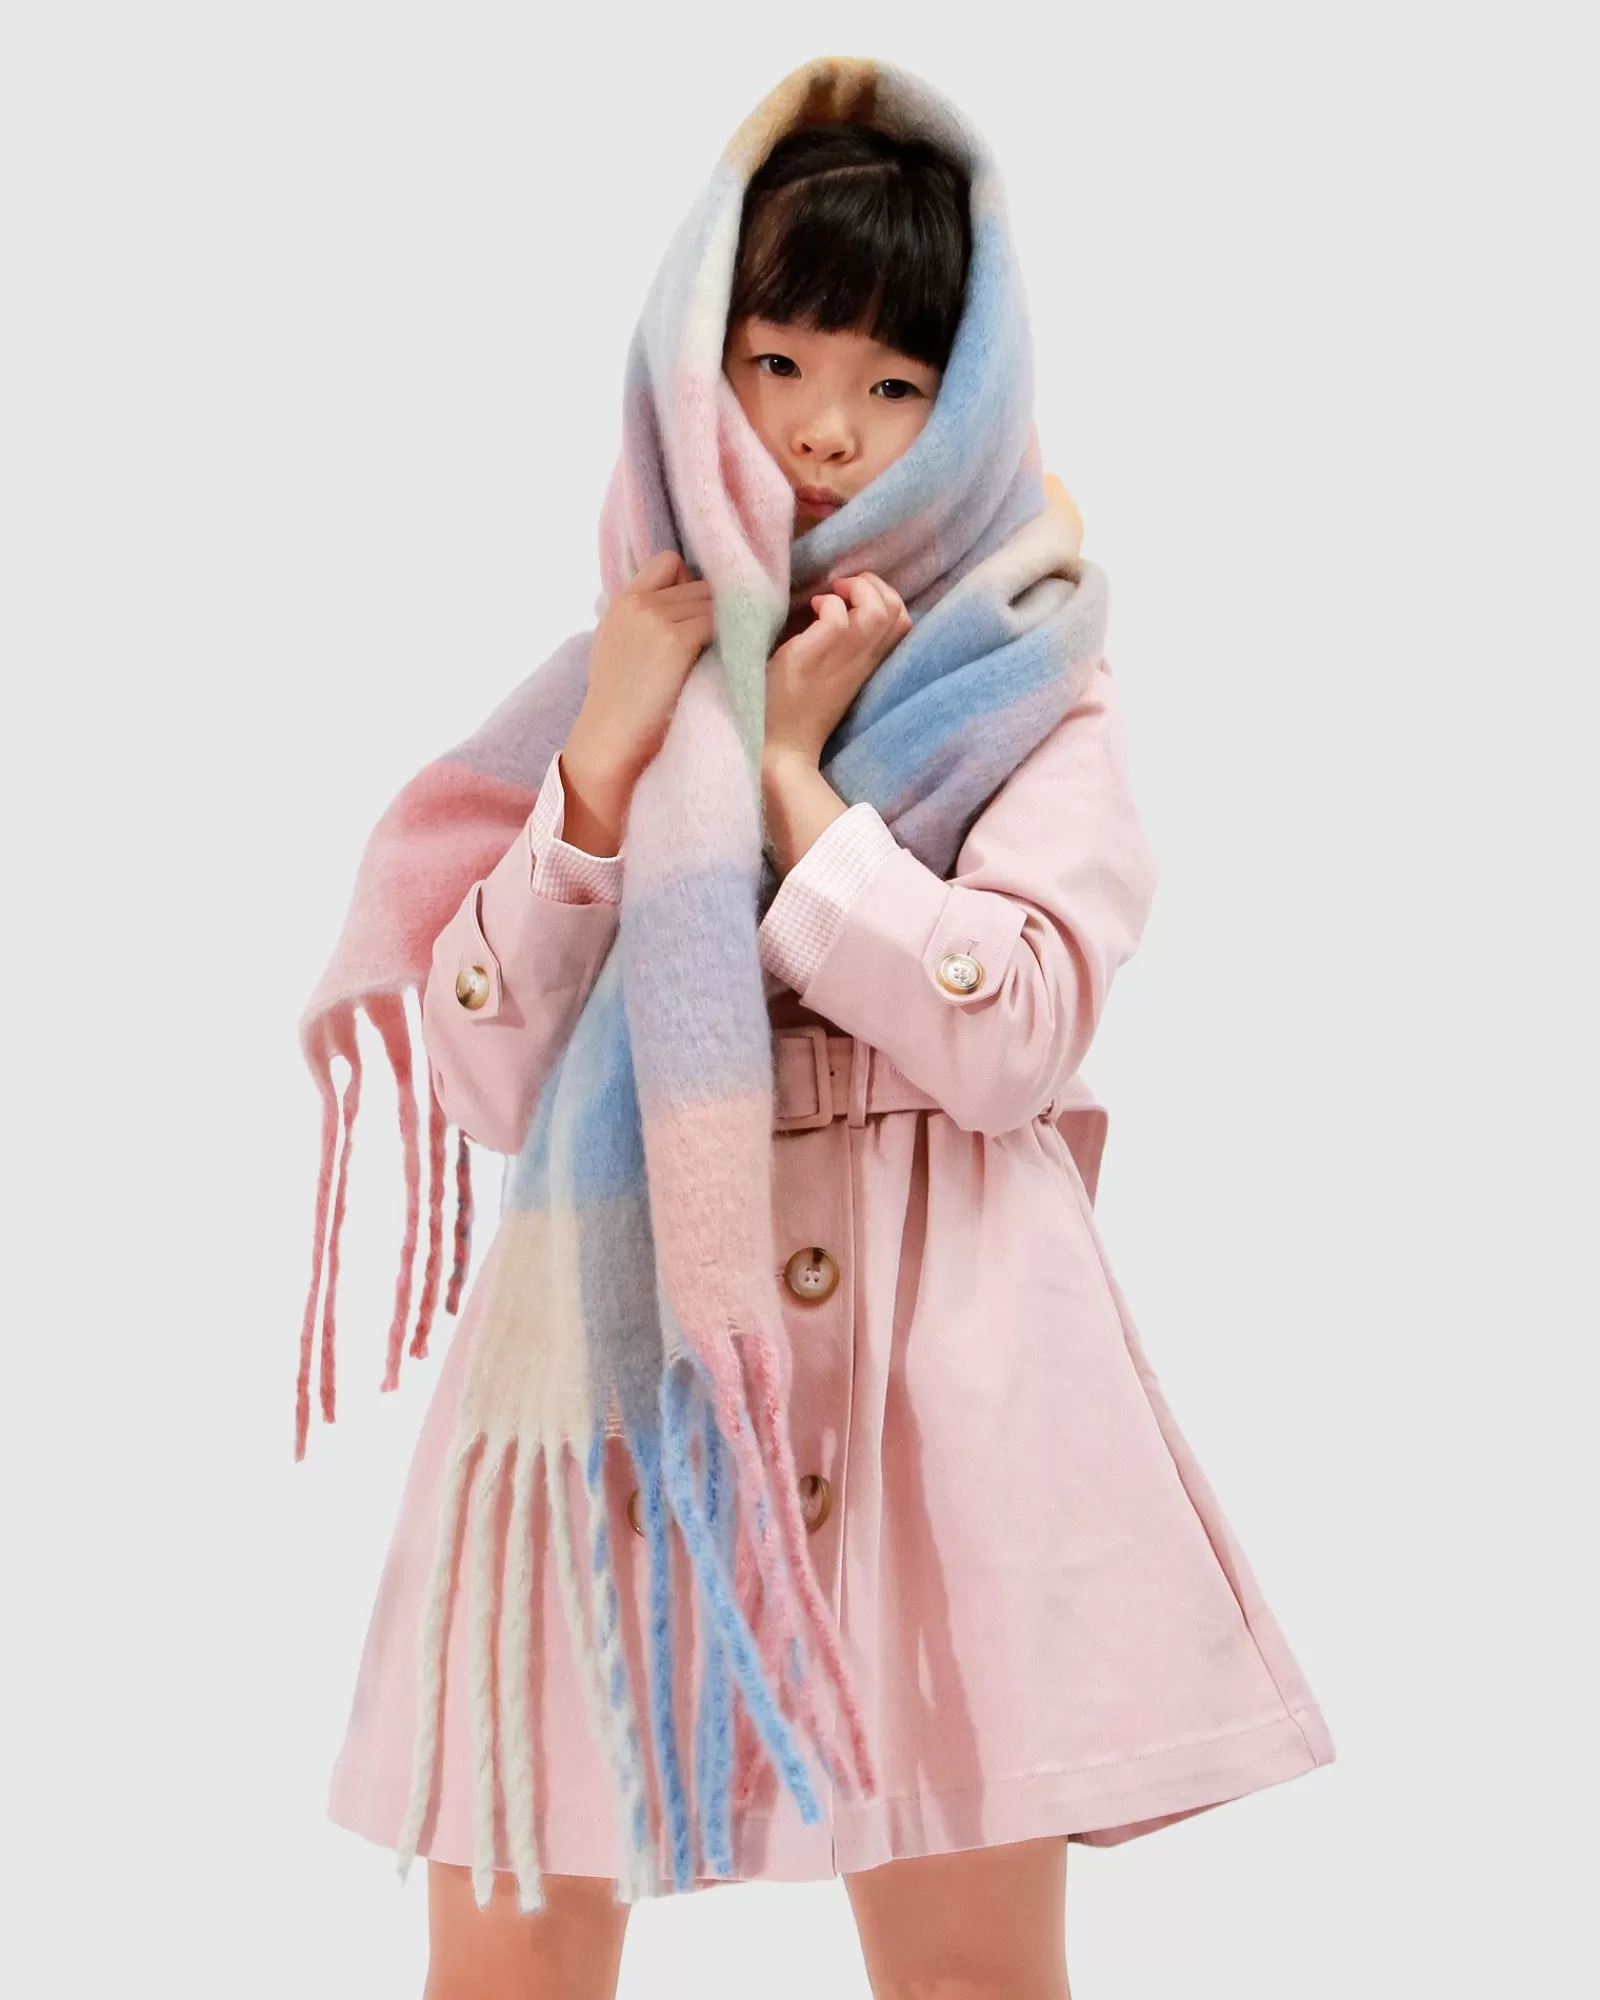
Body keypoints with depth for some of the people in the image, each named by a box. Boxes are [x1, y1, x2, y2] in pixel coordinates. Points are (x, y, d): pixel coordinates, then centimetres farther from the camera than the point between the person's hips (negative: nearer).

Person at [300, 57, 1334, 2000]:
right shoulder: (592, 658, 9)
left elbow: (1014, 1042, -13)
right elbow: (493, 1084, -1)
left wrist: (788, 774, -11)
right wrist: (611, 750, -11)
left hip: (925, 1370, -2)